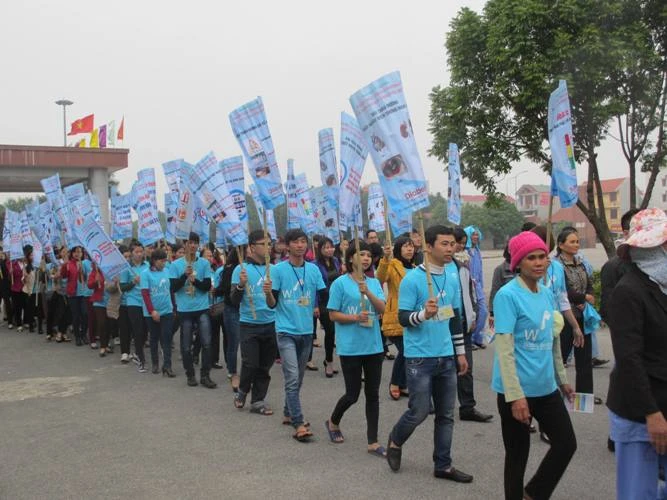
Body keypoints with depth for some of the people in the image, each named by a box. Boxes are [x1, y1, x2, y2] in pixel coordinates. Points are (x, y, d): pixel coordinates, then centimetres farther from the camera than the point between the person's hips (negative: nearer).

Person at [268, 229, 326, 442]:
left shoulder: (314, 270, 4)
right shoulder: (279, 270, -5)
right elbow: (272, 304, -5)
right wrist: (268, 292, -24)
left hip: (307, 330, 4)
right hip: (286, 330, -4)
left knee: (298, 379, 15)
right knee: (292, 379, -11)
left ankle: (288, 414, 30)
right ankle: (299, 424, -9)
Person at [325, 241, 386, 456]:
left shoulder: (374, 283, 9)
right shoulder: (340, 283, -4)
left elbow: (382, 309, -4)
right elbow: (333, 315, -5)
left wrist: (368, 292, -19)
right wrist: (356, 318, -19)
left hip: (374, 346, 4)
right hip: (350, 347, -4)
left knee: (373, 394, 7)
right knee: (352, 394, 2)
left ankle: (373, 442, 15)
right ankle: (333, 422, 32)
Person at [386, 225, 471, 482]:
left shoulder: (451, 280, 9)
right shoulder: (412, 279, -12)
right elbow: (403, 318, -13)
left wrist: (460, 352, 18)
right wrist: (423, 313, -32)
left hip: (446, 357, 6)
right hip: (420, 357, -6)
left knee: (446, 414, 10)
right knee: (420, 411, -1)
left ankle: (443, 465, 21)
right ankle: (394, 442, 27)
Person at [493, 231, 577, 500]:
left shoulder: (547, 294, 7)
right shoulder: (507, 295, -15)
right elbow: (504, 350, -19)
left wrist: (562, 379, 19)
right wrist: (515, 395, -23)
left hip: (546, 387, 7)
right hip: (517, 390, -7)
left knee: (567, 443, 10)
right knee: (517, 455, 6)